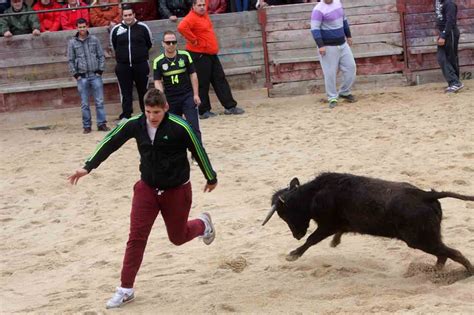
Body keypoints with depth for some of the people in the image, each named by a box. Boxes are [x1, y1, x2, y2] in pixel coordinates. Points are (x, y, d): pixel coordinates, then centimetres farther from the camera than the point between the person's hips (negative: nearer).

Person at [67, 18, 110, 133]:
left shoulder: (94, 40, 5)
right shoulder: (72, 42, 3)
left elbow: (101, 56, 7)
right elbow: (71, 60, 5)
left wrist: (100, 70, -1)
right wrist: (76, 74, -2)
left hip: (95, 75, 0)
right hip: (82, 77, 0)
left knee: (99, 101, 0)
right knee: (84, 104, 3)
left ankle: (102, 124, 5)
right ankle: (86, 126, 9)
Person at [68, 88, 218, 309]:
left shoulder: (180, 127, -22)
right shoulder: (135, 125, -13)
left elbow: (199, 151, -8)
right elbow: (110, 143, -4)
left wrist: (211, 178, 5)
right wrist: (88, 167, -7)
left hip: (176, 191, -2)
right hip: (147, 189, 2)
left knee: (177, 238, 14)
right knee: (136, 237, -6)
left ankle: (202, 224, 49)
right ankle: (126, 289, 2)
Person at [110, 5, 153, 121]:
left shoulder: (143, 27, -4)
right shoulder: (116, 29, -1)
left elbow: (149, 43, 10)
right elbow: (113, 45, 16)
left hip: (141, 65, -1)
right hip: (123, 66, 1)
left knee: (143, 91, 9)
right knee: (126, 92, 3)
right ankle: (126, 115, 7)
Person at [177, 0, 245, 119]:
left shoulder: (204, 14, 10)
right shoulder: (191, 18, -17)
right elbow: (182, 27, -33)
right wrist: (193, 40, -24)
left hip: (211, 54, 9)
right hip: (199, 55, -9)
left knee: (220, 80, 9)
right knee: (203, 83, -3)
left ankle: (230, 107, 13)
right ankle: (203, 111, 6)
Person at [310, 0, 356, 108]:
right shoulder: (318, 10, -15)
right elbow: (315, 29, -19)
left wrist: (348, 35, 25)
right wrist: (320, 45, -27)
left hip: (343, 44, 7)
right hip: (328, 46, -7)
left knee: (350, 67, 8)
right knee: (330, 72, -4)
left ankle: (345, 92, 24)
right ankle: (332, 98, 8)